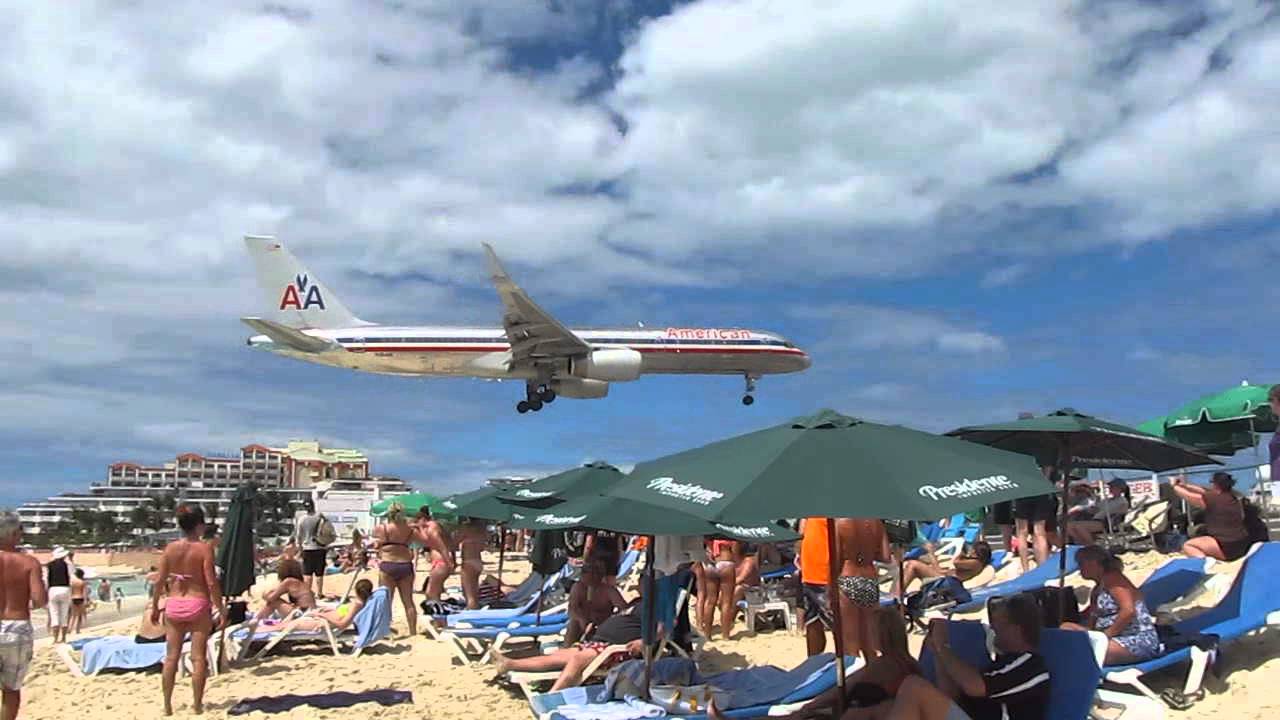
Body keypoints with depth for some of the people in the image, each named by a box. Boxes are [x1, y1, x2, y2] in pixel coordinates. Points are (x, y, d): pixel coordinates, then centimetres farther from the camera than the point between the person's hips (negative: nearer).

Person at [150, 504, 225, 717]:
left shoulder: (170, 548, 1)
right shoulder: (204, 548, -11)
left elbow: (160, 581, 3)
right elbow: (211, 582, -14)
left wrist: (155, 606, 15)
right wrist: (221, 608, -6)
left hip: (174, 604, 4)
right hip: (198, 604, -4)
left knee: (171, 657, 11)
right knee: (198, 657, 3)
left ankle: (167, 705, 16)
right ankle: (197, 705, 7)